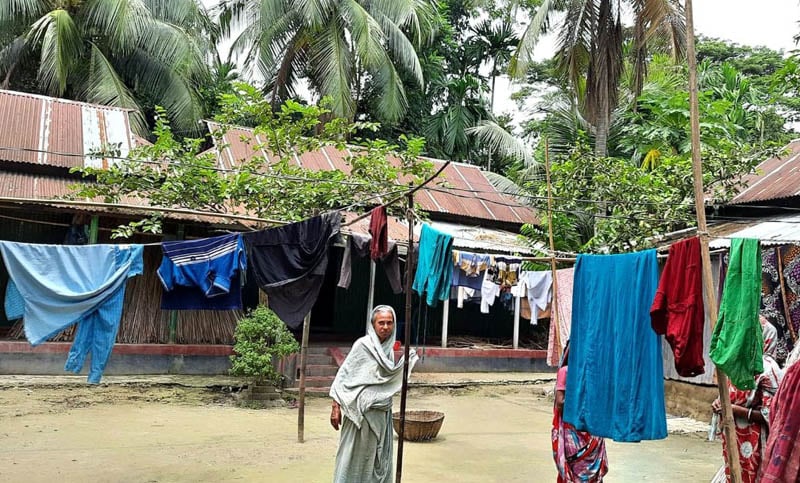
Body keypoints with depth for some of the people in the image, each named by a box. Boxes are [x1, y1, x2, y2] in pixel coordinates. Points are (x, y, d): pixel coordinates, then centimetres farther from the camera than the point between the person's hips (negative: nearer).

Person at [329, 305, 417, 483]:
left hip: (382, 413, 7)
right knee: (355, 458, 3)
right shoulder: (362, 345, -13)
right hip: (362, 412, -6)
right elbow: (343, 376, -12)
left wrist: (406, 361, 5)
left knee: (379, 457, 15)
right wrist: (336, 406, -17)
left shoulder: (388, 348, 6)